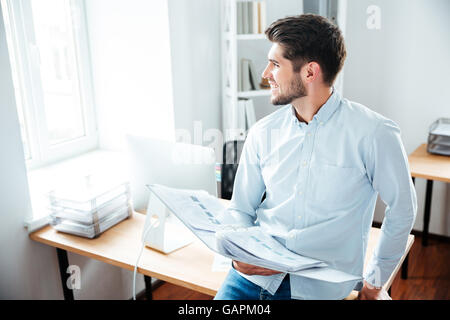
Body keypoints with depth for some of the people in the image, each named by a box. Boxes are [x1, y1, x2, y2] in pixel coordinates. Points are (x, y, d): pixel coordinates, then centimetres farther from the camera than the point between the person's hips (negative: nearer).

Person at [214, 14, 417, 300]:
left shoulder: (374, 133, -10)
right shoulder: (263, 133, 2)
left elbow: (402, 209, 2)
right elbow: (241, 209, 8)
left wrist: (375, 281, 9)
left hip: (322, 285, -2)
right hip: (257, 272, 2)